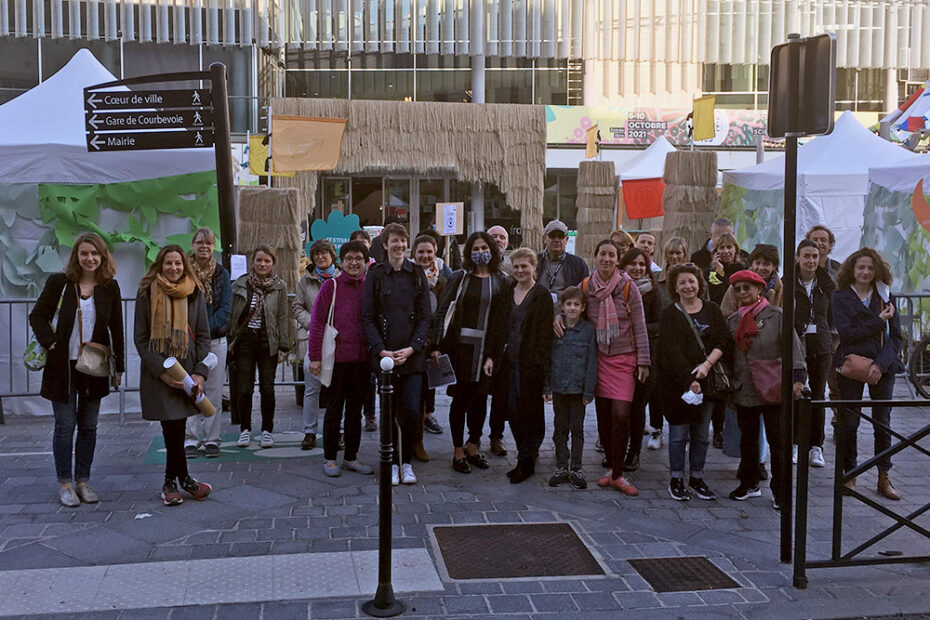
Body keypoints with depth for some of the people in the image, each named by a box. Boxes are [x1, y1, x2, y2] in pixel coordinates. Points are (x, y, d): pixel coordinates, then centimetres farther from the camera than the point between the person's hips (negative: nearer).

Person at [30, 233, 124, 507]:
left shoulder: (110, 287, 2)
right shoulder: (59, 282, -4)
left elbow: (116, 329, 7)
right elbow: (37, 316, 1)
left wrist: (119, 365, 5)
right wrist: (51, 344, -13)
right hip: (63, 366, -2)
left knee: (89, 427, 9)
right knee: (65, 425, 2)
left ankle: (83, 481, 20)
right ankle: (64, 484, 13)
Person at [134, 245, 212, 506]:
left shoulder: (194, 293, 6)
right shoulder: (147, 293, -1)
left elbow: (204, 336, 6)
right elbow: (140, 339, -2)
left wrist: (201, 372, -6)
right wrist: (162, 371, -12)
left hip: (187, 370, 2)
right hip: (157, 373, -2)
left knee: (176, 427, 4)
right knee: (174, 426, -5)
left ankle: (170, 482, 21)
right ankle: (183, 479, 13)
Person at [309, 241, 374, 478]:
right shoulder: (331, 286, -3)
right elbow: (317, 323, -4)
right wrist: (314, 357, -8)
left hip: (362, 359, 4)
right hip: (337, 358, -3)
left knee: (356, 410, 11)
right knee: (334, 409, 5)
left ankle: (351, 457, 22)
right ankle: (329, 458, 15)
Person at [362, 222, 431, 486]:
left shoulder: (417, 274, 6)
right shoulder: (375, 274, 3)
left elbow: (425, 316, 4)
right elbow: (368, 317, 1)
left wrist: (411, 348, -9)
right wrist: (382, 350, -11)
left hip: (412, 354, 1)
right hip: (384, 353, -1)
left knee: (411, 411, -3)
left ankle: (406, 463, 14)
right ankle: (392, 463, 17)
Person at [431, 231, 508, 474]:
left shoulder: (500, 281, 7)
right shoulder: (459, 278, 1)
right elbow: (442, 311, -2)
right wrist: (436, 345, -9)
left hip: (488, 347, 3)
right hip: (461, 344, -3)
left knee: (481, 398, 10)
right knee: (460, 398, 2)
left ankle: (473, 446, 26)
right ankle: (458, 451, 12)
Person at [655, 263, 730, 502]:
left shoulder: (712, 310, 9)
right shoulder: (670, 314, -2)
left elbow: (724, 342, 3)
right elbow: (671, 351, -11)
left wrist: (707, 364, -13)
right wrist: (688, 381, -18)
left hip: (707, 381, 4)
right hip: (676, 382, -3)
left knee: (702, 434, 8)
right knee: (679, 432, 0)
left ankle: (696, 479, 20)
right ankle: (676, 480, 11)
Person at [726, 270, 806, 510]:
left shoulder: (776, 315, -4)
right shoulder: (733, 321, 10)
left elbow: (792, 347, -6)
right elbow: (729, 355, 16)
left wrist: (797, 378, -13)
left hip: (773, 389, -4)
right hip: (744, 391, 4)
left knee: (777, 441, 2)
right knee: (747, 440, 14)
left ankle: (779, 490, 12)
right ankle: (749, 484, 27)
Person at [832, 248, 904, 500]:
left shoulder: (885, 296, 7)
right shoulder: (840, 297, 1)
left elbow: (896, 336, 2)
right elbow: (846, 334, -11)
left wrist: (881, 364, -11)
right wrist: (879, 321, -12)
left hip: (883, 367, 2)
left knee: (883, 422, 5)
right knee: (848, 422, 0)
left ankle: (884, 478, 15)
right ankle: (849, 474, 13)